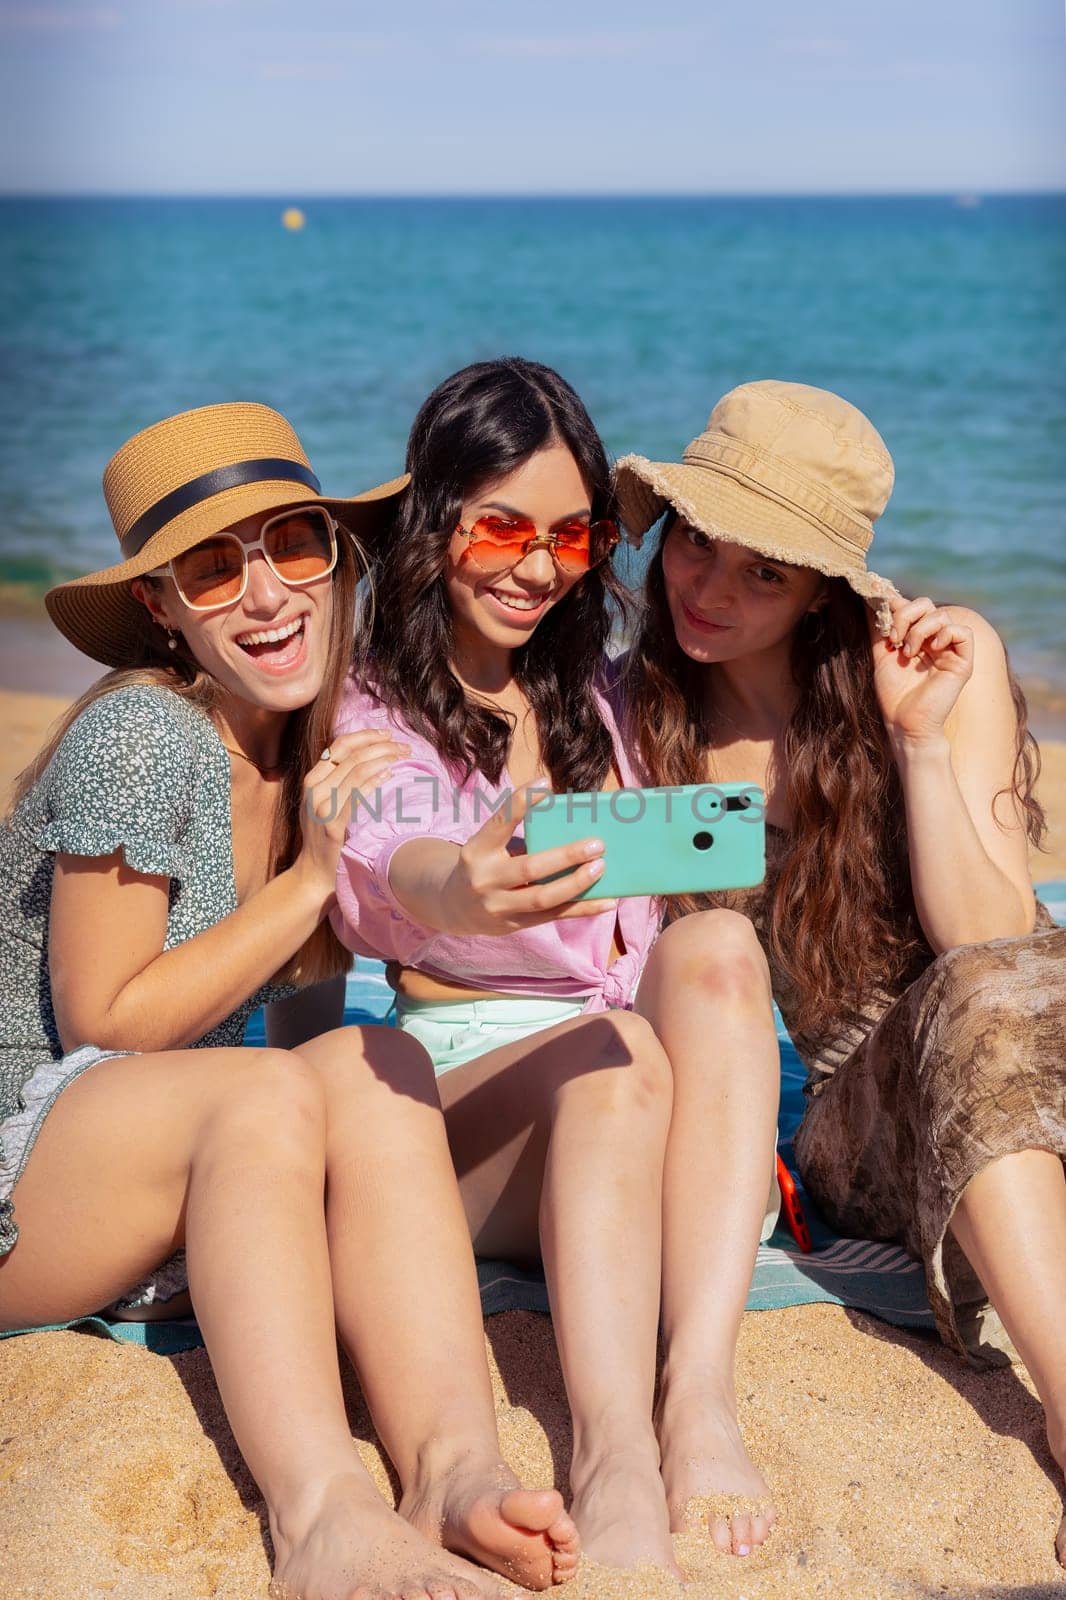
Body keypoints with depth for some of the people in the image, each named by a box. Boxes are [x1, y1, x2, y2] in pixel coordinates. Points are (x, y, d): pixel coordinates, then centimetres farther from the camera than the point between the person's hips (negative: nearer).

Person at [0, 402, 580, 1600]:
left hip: (180, 1217, 6)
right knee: (264, 1091, -33)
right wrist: (314, 876, -15)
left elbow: (307, 979, 10)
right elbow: (106, 1028, -14)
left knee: (377, 1066, -22)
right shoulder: (142, 736, -15)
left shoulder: (317, 749, 7)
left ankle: (452, 1467, -36)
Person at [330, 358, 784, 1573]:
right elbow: (370, 876, -22)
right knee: (612, 1056, -35)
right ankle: (613, 1457, -50)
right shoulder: (369, 710, 3)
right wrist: (451, 892, -47)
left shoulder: (596, 691, 20)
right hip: (454, 1070, -3)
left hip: (638, 1061, 4)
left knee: (717, 947, -29)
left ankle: (699, 1399, -39)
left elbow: (661, 903, 16)